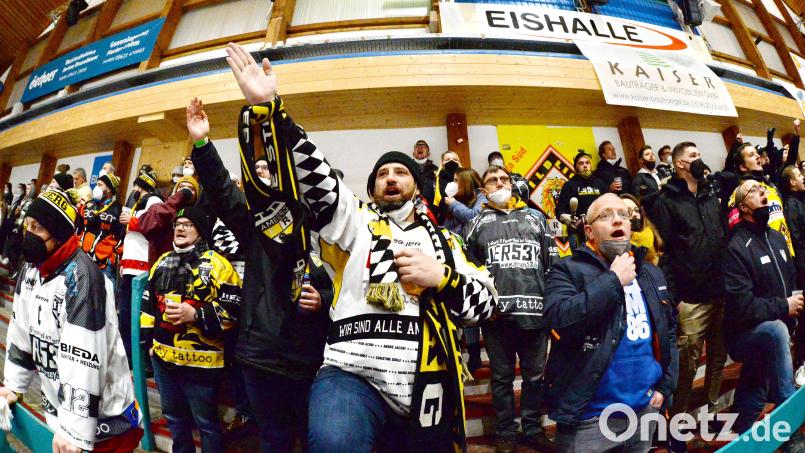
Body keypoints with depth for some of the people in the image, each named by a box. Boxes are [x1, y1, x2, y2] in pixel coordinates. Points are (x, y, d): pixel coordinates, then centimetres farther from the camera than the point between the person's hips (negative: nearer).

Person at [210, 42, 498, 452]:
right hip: (353, 376, -3)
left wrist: (440, 278, -8)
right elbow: (312, 177, -4)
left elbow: (485, 303, 10)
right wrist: (268, 109, -15)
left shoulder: (442, 239, 17)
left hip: (426, 392, 4)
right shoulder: (355, 222, 11)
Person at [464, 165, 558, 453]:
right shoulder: (477, 224, 11)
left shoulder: (535, 220, 17)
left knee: (535, 375, 12)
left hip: (535, 311, 2)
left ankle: (533, 429, 29)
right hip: (497, 314, -1)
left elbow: (553, 265, 13)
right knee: (502, 376, 10)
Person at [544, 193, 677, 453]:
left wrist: (665, 386, 7)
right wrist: (613, 280, -21)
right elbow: (559, 321, -26)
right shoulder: (569, 270, -10)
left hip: (645, 409, 6)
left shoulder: (652, 274, 10)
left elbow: (669, 332, 16)